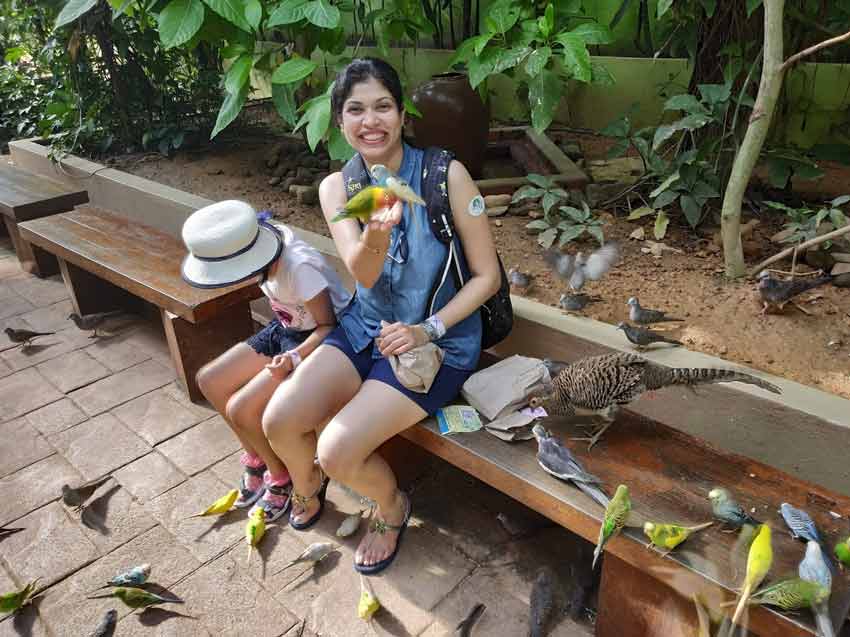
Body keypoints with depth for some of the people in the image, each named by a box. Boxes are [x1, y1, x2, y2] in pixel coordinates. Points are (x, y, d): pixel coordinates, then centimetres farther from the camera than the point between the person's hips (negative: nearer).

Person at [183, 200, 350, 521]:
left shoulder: (299, 267, -33)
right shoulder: (266, 244, -10)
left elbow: (329, 326, -23)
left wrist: (294, 358, -36)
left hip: (317, 341, -9)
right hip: (284, 330, 9)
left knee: (241, 408, -17)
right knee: (209, 380, 3)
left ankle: (281, 477, 10)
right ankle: (256, 458, 21)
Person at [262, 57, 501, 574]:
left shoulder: (446, 176, -14)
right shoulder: (338, 187, -2)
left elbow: (487, 275, -9)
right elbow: (362, 274, -18)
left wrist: (428, 329, -19)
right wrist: (376, 234, -40)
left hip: (438, 342, -4)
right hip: (367, 328, 5)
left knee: (338, 452, -18)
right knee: (279, 421, -12)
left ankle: (393, 507, 18)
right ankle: (307, 484, 26)